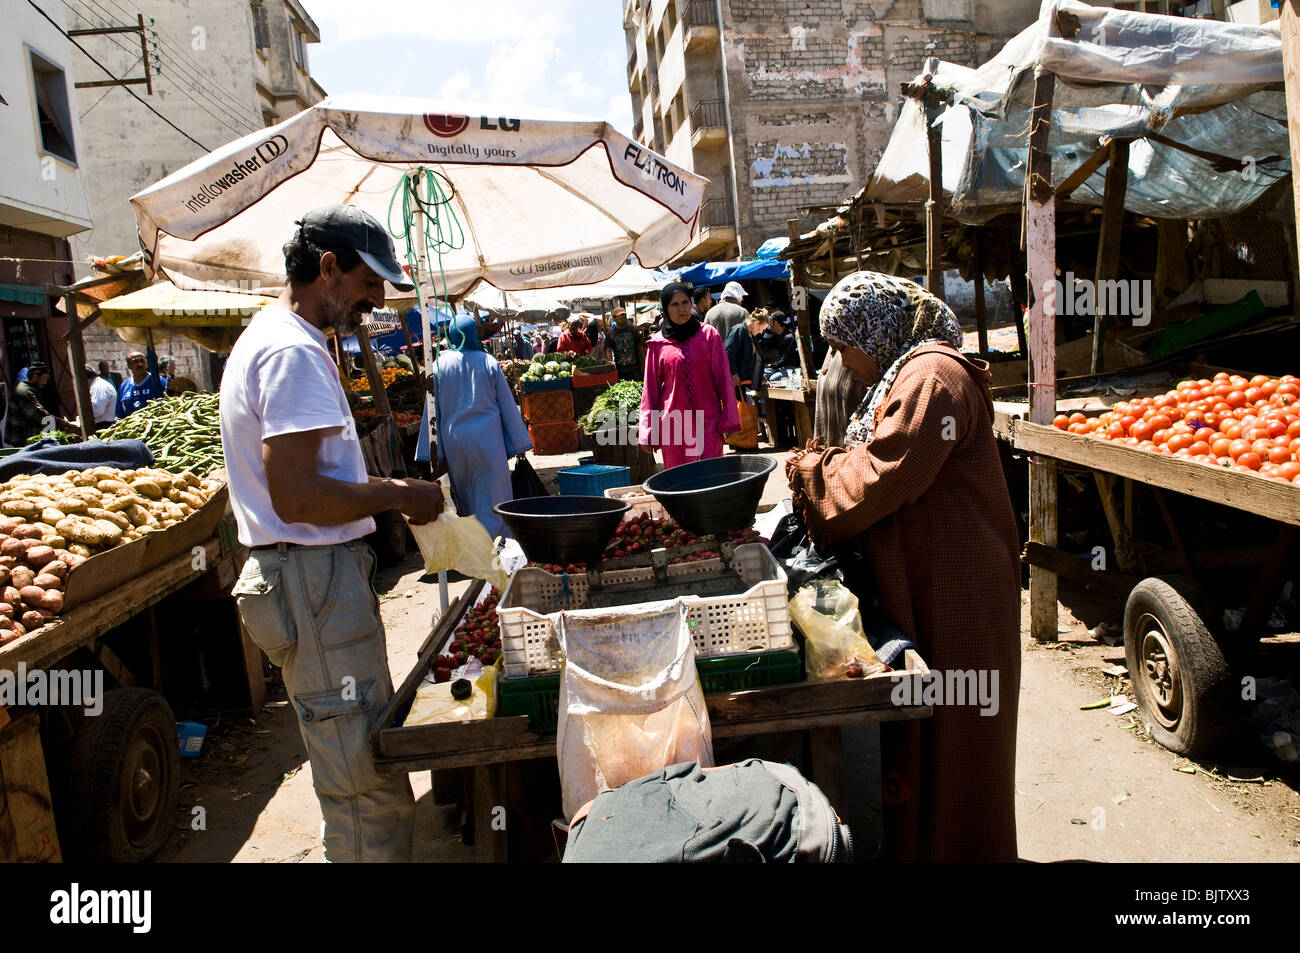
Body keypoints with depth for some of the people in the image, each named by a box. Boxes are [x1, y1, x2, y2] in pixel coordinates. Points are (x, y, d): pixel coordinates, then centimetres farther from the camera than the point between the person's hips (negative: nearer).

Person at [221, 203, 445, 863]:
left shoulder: (269, 338, 17)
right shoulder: (294, 352, -17)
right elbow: (296, 497, -25)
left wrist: (380, 490, 15)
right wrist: (397, 497, -13)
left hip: (309, 576, 11)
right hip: (314, 580, -11)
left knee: (361, 770, 21)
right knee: (370, 784, -3)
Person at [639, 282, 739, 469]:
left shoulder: (708, 335, 4)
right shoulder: (658, 343, 5)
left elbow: (723, 379, 5)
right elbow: (650, 389, 9)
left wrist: (728, 420, 1)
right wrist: (647, 432, 6)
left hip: (707, 420, -1)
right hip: (673, 423, 1)